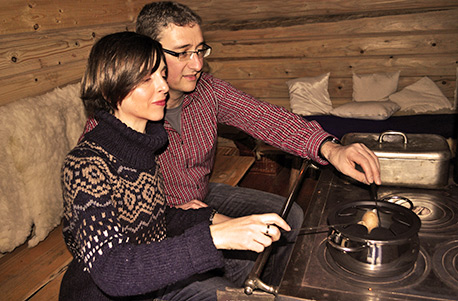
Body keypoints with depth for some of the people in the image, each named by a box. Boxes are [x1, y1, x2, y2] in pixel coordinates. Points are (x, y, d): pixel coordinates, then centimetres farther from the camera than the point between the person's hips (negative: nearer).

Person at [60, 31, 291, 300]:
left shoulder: (146, 142, -1)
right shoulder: (86, 165, -25)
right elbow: (108, 270, -36)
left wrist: (212, 219, -7)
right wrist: (213, 236, -43)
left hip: (151, 278, 7)